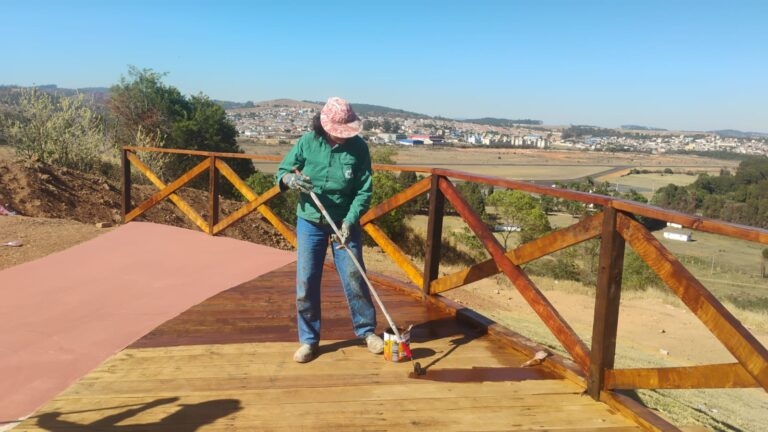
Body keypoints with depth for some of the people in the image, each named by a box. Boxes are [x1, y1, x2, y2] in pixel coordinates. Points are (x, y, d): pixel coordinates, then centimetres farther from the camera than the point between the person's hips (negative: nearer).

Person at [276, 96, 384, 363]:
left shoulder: (358, 147, -11)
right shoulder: (307, 142, -8)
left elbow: (364, 191, -10)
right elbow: (280, 172, 0)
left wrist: (349, 221, -21)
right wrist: (289, 178, -25)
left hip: (345, 224, -1)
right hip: (310, 223, 1)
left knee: (354, 279, 4)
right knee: (306, 283, 3)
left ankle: (367, 331, 24)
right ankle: (309, 340, 19)